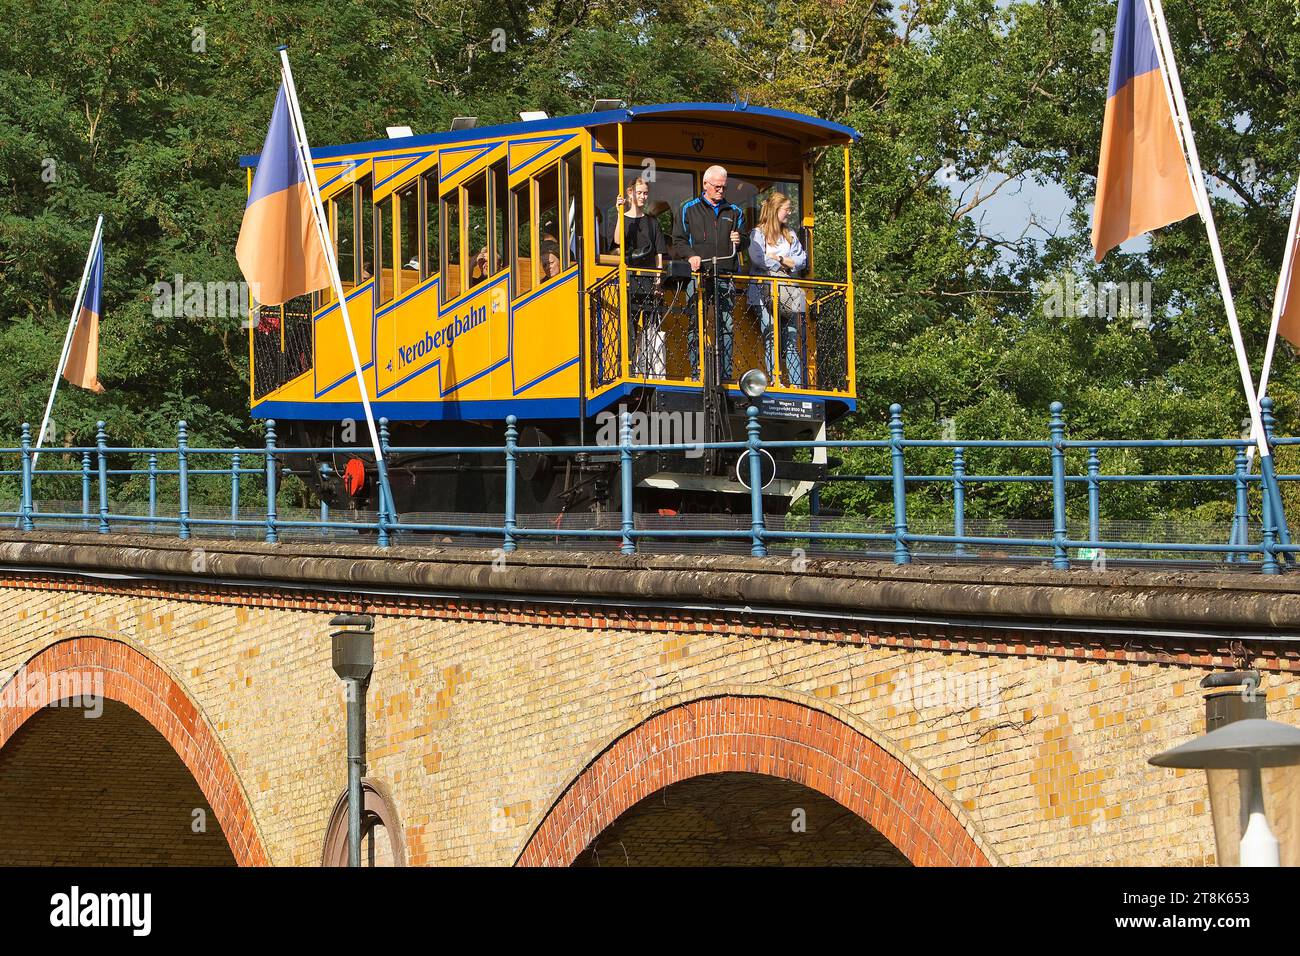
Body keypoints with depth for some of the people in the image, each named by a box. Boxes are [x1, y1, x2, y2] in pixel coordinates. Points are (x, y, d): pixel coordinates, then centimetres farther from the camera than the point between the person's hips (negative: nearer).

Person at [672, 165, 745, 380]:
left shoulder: (734, 211, 20)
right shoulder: (689, 209, 12)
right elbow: (678, 241, 8)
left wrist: (739, 240, 0)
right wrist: (690, 256, -10)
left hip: (725, 278, 2)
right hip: (698, 275, -2)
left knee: (726, 326, -3)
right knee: (696, 325, -6)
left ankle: (725, 373, -2)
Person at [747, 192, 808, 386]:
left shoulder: (790, 235, 20)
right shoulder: (758, 234, 3)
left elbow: (802, 260, 11)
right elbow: (758, 259, -12)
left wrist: (778, 258, -4)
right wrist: (787, 264, -2)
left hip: (789, 294, 4)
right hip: (766, 292, -4)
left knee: (792, 340, -2)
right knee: (771, 339, -10)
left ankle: (797, 384, -5)